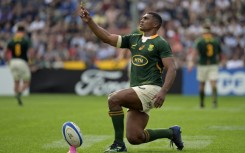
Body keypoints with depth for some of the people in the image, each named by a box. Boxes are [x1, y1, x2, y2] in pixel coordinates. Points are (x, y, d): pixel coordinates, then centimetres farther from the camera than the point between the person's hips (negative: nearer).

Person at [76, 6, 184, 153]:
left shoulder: (161, 43, -4)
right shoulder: (133, 39, 16)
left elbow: (171, 69, -12)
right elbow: (108, 38, 11)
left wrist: (163, 92, -25)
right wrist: (90, 21, 0)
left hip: (151, 89, -7)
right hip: (137, 91, 8)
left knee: (114, 99, -25)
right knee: (134, 138, 1)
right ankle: (171, 132, 23)